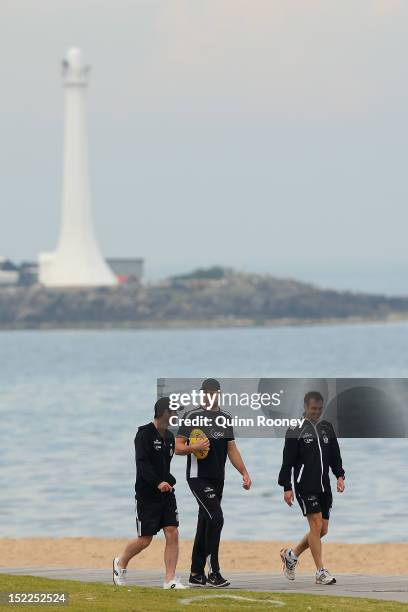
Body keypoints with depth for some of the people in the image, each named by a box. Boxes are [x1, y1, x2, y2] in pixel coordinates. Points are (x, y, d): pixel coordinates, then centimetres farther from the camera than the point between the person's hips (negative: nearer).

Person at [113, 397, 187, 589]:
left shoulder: (169, 437, 11)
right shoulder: (144, 434, -12)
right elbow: (142, 463, -23)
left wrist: (169, 482, 14)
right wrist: (158, 483, -34)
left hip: (166, 494, 6)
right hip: (147, 494, -6)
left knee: (172, 534, -6)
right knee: (144, 540, 0)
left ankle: (170, 580, -4)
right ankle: (120, 563, 28)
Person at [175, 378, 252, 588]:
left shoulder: (225, 418, 15)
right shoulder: (193, 417, -5)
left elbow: (231, 449, 20)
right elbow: (177, 447, -6)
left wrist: (244, 473, 11)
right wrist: (194, 447, -25)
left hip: (217, 479, 7)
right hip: (198, 477, -7)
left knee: (205, 523, 10)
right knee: (216, 518, -19)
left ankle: (196, 574, 17)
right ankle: (213, 572, -16)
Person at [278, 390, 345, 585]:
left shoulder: (327, 428, 14)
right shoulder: (296, 430, -4)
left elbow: (335, 456, 19)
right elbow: (287, 461, -4)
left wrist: (340, 476, 4)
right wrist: (286, 487, -9)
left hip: (324, 486, 6)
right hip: (305, 486, -6)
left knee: (323, 529, 6)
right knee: (316, 525, -13)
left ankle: (291, 555, 26)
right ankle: (320, 572, -11)